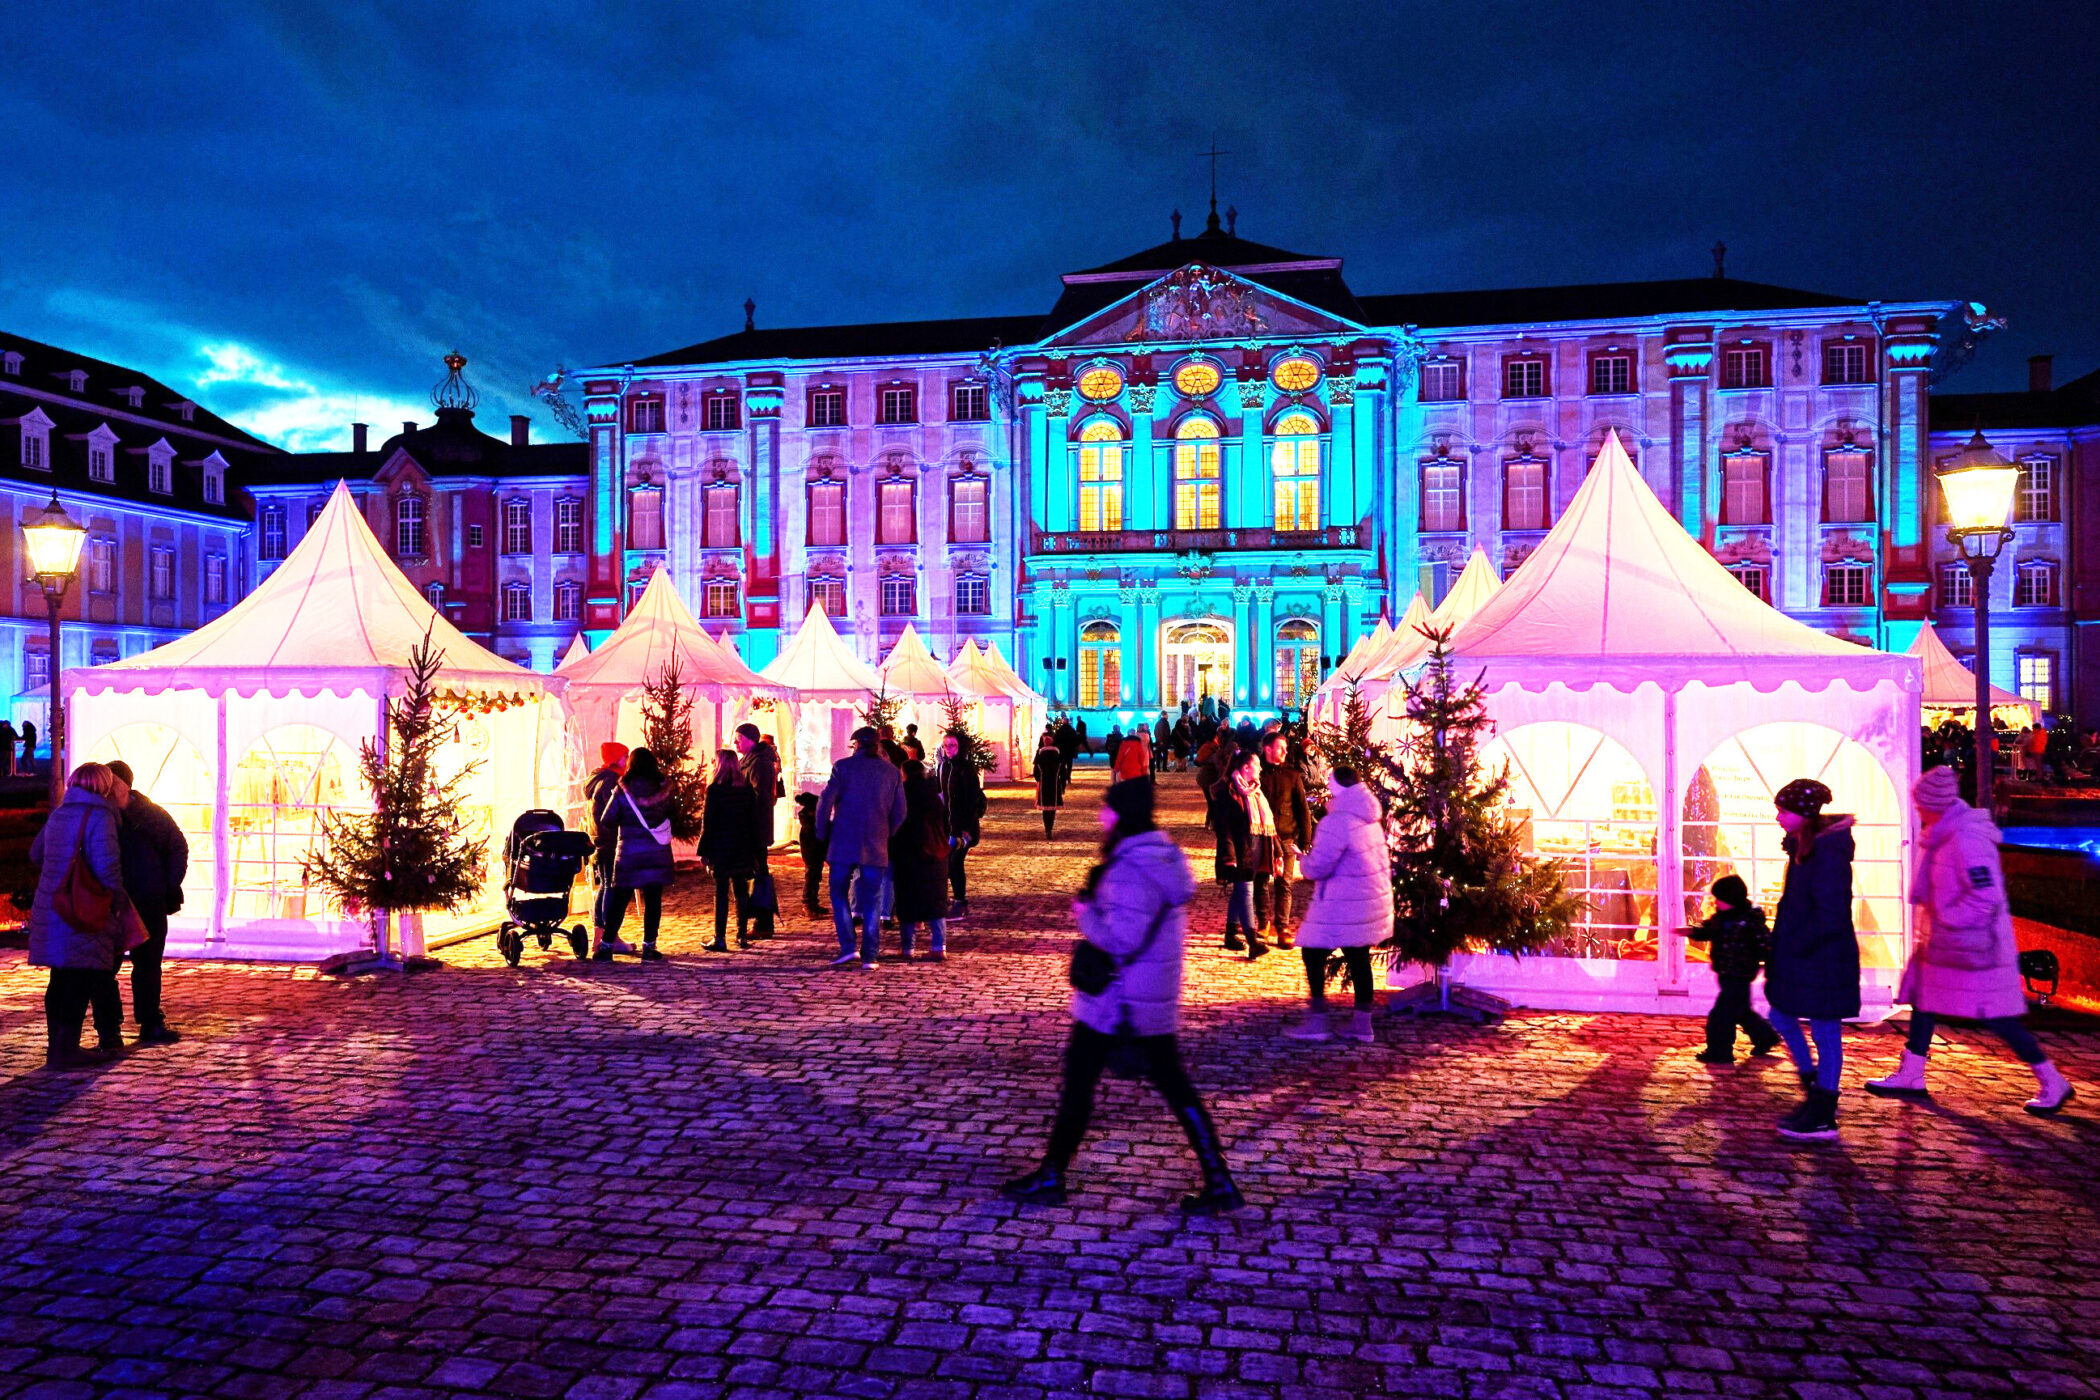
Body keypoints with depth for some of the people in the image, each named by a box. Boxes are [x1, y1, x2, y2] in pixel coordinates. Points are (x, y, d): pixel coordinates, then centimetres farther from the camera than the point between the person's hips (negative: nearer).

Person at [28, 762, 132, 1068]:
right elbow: (106, 866, -20)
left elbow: (36, 853, 24)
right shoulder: (99, 816, -12)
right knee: (83, 979, -2)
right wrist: (117, 899, -8)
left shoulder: (58, 814, 14)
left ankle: (56, 1046, 23)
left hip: (50, 909, 8)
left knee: (61, 980, 15)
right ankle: (66, 1049, -2)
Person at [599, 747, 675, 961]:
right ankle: (649, 947, 6)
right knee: (653, 901, 6)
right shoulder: (663, 790, -1)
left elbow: (608, 820, -3)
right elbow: (671, 815, 8)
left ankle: (607, 947, 9)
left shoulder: (622, 791, -8)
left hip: (629, 855, -1)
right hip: (658, 855, 1)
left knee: (619, 901, 7)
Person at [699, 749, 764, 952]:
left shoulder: (715, 789, -10)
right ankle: (742, 935, 15)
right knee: (741, 891, 11)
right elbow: (755, 821, 7)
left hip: (721, 849, -4)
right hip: (742, 849, 5)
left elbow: (708, 822, -10)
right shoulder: (747, 789, 5)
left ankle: (720, 939, -1)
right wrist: (756, 850, 12)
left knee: (721, 893, -1)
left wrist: (704, 850, -4)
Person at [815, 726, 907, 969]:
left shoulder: (843, 767, -3)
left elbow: (825, 802, -7)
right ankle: (869, 956, 5)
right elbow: (900, 813, 7)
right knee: (872, 901, 7)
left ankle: (848, 947, 1)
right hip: (877, 848, 2)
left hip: (844, 843, -2)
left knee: (839, 894, 11)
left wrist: (822, 835, 5)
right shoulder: (892, 772, 6)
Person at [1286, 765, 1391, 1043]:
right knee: (1359, 958, 14)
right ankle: (1362, 1023, 19)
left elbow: (1317, 867, -21)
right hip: (1373, 901, 9)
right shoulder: (1371, 819, 10)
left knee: (1313, 953, 1)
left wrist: (1305, 860, 2)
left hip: (1342, 906, -9)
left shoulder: (1337, 823, -19)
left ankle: (1317, 1021, 2)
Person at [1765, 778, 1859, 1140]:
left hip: (1824, 959, -10)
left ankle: (1823, 1117, 12)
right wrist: (1781, 943, 10)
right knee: (1781, 1015, 17)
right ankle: (1816, 1090, 30)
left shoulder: (1828, 852, -21)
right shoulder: (1803, 847, 9)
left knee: (1825, 1032, 1)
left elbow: (1831, 915, -24)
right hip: (1799, 956, 10)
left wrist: (1796, 945, -17)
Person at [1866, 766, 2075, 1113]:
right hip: (1949, 941, 10)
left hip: (1977, 947, -10)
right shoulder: (1945, 834, 6)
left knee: (1997, 1018, -1)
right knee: (1923, 997, 12)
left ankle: (2053, 1084, 15)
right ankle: (1910, 1077, 20)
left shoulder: (1966, 841, -24)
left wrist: (1948, 918, -18)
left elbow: (1986, 897, -26)